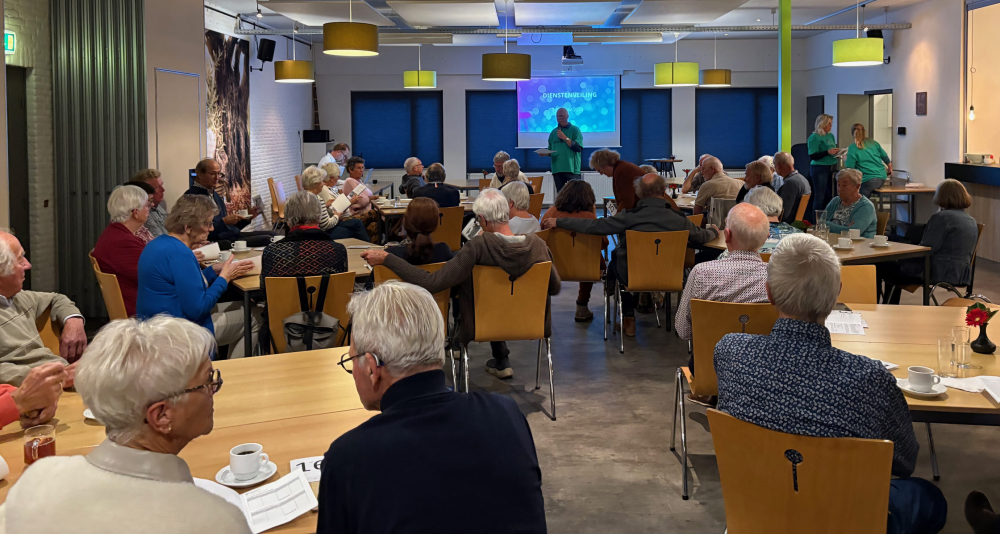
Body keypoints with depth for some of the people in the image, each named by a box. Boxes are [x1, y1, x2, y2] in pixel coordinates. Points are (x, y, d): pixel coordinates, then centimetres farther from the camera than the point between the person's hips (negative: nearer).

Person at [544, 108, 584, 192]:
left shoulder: (575, 130, 3)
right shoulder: (554, 132, 17)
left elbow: (578, 148, -8)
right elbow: (550, 150, 21)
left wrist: (565, 138, -12)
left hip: (572, 169, -5)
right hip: (557, 169, 5)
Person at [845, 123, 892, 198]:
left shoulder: (853, 148, -7)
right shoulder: (874, 143, 10)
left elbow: (849, 168, -8)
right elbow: (885, 157, 18)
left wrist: (845, 161, 15)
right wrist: (890, 168, 36)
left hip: (868, 180, -6)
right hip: (882, 178, 6)